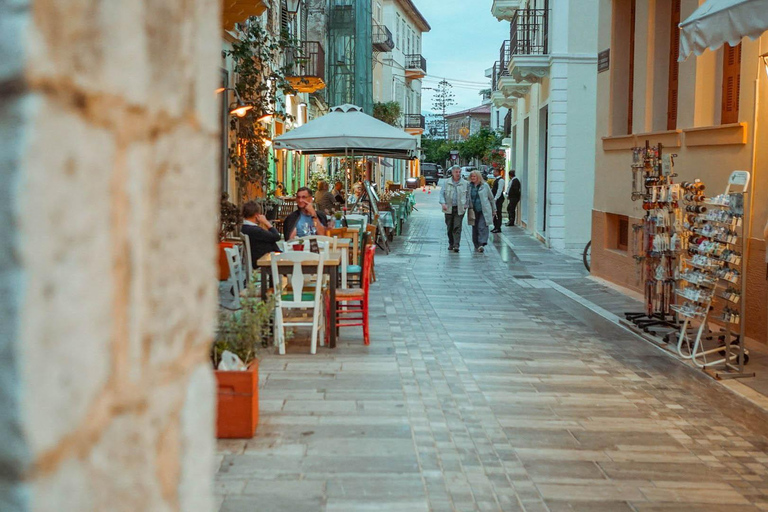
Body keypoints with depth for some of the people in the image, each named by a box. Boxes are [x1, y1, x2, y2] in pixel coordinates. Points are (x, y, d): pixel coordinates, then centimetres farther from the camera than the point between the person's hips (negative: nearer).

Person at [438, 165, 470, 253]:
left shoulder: (465, 183, 5)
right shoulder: (446, 182, 6)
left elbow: (468, 195, 11)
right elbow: (441, 193, 4)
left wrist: (466, 205, -1)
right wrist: (443, 203, -11)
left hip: (459, 209, -2)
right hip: (449, 208, 2)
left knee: (457, 227, -10)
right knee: (449, 227, 9)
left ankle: (456, 245, -13)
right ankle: (451, 244, 23)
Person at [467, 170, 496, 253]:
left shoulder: (485, 185, 0)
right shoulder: (469, 186, 5)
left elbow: (491, 198, 8)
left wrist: (494, 210, 11)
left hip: (484, 211, -3)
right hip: (474, 211, 3)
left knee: (482, 227, -14)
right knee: (475, 228, 8)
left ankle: (481, 244, -21)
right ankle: (476, 245, 20)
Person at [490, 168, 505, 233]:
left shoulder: (500, 180, -14)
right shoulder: (496, 180, 16)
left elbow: (499, 190, -19)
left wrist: (495, 199, -21)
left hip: (498, 199, -10)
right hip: (495, 199, 10)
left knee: (498, 213, -5)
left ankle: (498, 228, -2)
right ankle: (495, 227, 20)